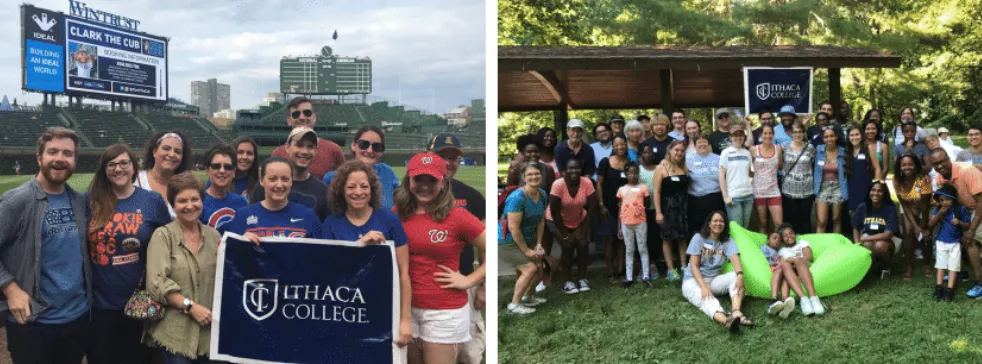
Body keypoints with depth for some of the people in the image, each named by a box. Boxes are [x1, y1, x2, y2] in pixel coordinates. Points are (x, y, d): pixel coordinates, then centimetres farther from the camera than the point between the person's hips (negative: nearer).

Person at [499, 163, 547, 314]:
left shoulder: (543, 195, -3)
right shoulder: (517, 197, -27)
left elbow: (541, 221, 5)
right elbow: (513, 227, -27)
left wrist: (538, 244, -3)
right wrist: (526, 250, -20)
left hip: (527, 239, 8)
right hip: (507, 241, -8)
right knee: (530, 268, -18)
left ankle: (527, 296, 31)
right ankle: (514, 305, -3)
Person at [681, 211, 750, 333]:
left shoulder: (728, 241, 3)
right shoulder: (698, 238, -4)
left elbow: (735, 259, -16)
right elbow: (694, 265, -11)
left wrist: (740, 275, -39)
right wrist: (703, 286, -26)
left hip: (714, 280, 4)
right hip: (693, 280, -4)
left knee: (735, 276, -25)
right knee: (707, 299, -36)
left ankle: (736, 313, -50)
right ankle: (726, 320, -70)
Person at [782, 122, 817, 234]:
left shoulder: (810, 147, 3)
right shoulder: (785, 147, 1)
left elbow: (814, 166, 9)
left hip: (807, 190, 0)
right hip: (789, 189, 0)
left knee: (805, 219, 5)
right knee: (791, 220, 3)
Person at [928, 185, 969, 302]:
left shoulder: (961, 209, -9)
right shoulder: (938, 210, -2)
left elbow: (968, 225, -3)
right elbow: (930, 225, -5)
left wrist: (959, 222, -23)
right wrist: (939, 214, -16)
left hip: (955, 243, -3)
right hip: (941, 242, 3)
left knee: (953, 265, -3)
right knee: (941, 264, 5)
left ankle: (950, 289, -5)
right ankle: (938, 287, 6)